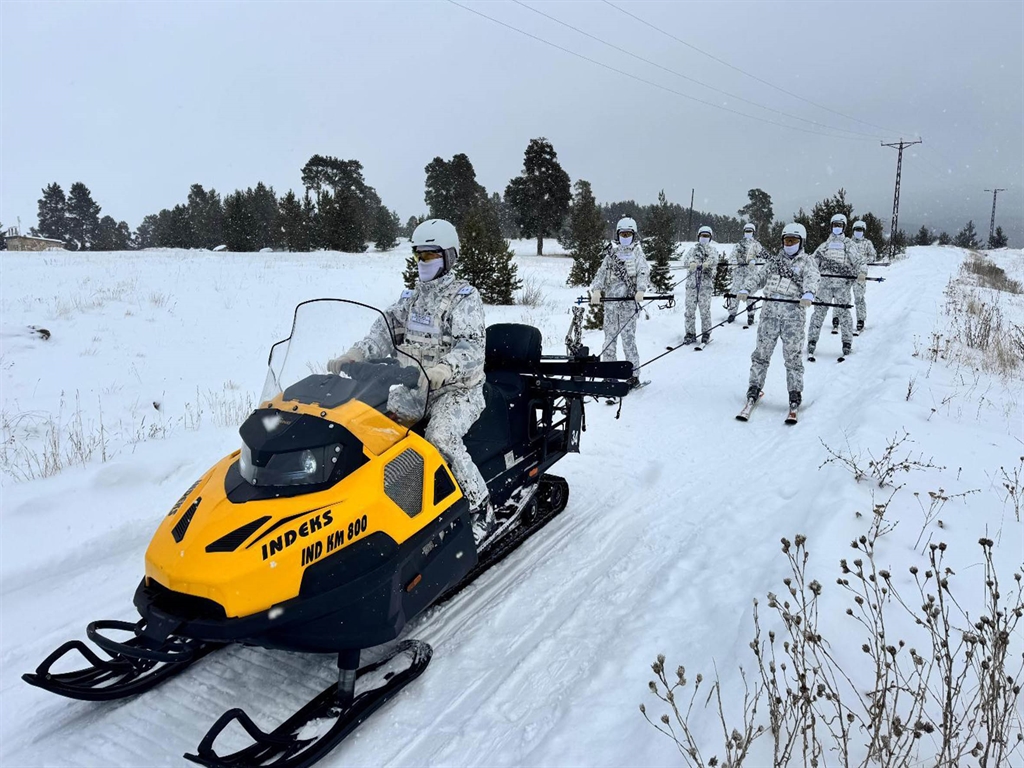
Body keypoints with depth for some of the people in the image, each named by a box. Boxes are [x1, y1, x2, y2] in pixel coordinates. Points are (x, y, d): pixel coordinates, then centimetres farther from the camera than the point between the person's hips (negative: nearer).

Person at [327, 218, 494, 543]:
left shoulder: (464, 297, -8)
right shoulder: (411, 297, 13)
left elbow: (471, 348, -20)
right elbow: (385, 331, 6)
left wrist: (442, 370, -39)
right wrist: (353, 355, -11)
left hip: (459, 389, -7)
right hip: (415, 387, 7)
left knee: (440, 437, -32)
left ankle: (481, 508, -19)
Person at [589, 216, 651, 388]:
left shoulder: (637, 252, 7)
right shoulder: (612, 253, 16)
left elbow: (643, 273, -7)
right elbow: (602, 273, 7)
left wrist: (640, 291, -26)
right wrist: (596, 291, -11)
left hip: (629, 301, -4)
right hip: (610, 301, 4)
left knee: (628, 339, -7)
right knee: (609, 338, 3)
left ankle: (634, 375, 0)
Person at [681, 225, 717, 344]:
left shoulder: (712, 250, 13)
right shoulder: (693, 249, 17)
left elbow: (714, 260, -9)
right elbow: (685, 260, -1)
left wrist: (707, 263, -33)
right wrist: (691, 263, -26)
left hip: (706, 283, -2)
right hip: (692, 283, 2)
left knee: (705, 309, -5)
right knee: (690, 309, -1)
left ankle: (706, 333, 7)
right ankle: (690, 334, 7)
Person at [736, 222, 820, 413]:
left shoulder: (807, 262, 8)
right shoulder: (774, 260, 21)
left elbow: (813, 279, -10)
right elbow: (758, 275, 14)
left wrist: (808, 294, -33)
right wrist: (745, 290, -7)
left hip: (793, 313, -3)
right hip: (770, 310, 3)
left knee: (792, 355, -3)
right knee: (762, 351, 5)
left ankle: (795, 392, 6)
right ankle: (755, 386, 14)